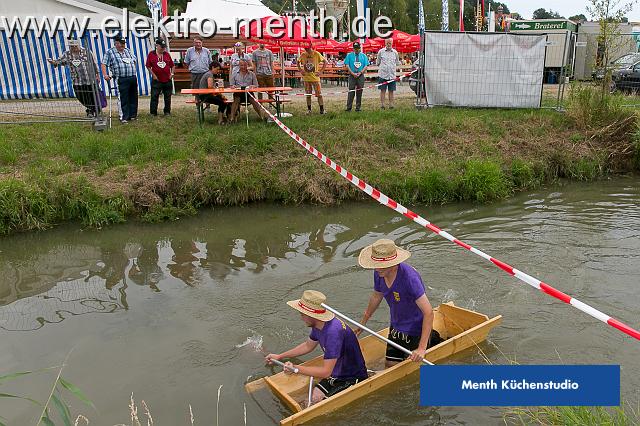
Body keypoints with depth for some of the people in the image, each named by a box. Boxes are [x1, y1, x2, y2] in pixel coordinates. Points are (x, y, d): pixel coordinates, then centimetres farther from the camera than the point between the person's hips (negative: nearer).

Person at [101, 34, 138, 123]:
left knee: (133, 98, 11)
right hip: (121, 79, -6)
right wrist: (105, 75, -13)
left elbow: (135, 60, 31)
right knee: (123, 99, -7)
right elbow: (104, 64, -2)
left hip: (133, 78, 6)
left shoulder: (128, 51, 18)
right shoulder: (110, 52, 2)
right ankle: (124, 117, -3)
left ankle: (133, 115, 22)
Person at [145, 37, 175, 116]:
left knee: (168, 97, 9)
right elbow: (148, 66, 1)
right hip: (157, 80, -3)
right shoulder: (151, 54, 1)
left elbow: (172, 65, 15)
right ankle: (153, 113, 4)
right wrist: (153, 75, -6)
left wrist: (172, 73, 3)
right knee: (154, 97, -2)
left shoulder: (167, 54, 9)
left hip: (167, 80, 3)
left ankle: (167, 112, 20)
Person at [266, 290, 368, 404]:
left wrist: (295, 368, -25)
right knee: (312, 397, -4)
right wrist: (280, 356, 17)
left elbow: (326, 372, -31)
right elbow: (308, 346, 16)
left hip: (353, 380, -8)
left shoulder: (333, 332, -34)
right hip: (336, 375, 8)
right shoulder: (318, 326, -5)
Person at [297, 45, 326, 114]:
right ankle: (309, 109, 18)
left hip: (315, 77, -3)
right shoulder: (303, 55, 2)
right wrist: (300, 70, 4)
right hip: (306, 78, 3)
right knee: (308, 95, 8)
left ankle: (322, 109, 3)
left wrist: (321, 71, -8)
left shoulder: (316, 54, -6)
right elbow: (298, 62, 18)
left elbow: (325, 62, -1)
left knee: (319, 94, -4)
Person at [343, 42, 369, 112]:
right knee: (351, 92, -6)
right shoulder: (349, 55, 7)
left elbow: (366, 66, 5)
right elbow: (347, 65, 0)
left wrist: (360, 73, -10)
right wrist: (353, 73, -11)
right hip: (352, 76, -2)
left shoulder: (363, 56, 10)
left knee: (359, 92, 3)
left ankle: (358, 108, 9)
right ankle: (349, 108, -3)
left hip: (361, 76, 2)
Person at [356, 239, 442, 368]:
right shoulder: (379, 274, -12)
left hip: (416, 330, -6)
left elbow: (428, 313, -32)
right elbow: (376, 297, 10)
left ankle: (432, 339, 28)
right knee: (390, 365, 16)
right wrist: (363, 322, 20)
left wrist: (422, 348, -34)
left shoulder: (409, 277, -34)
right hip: (396, 327, 7)